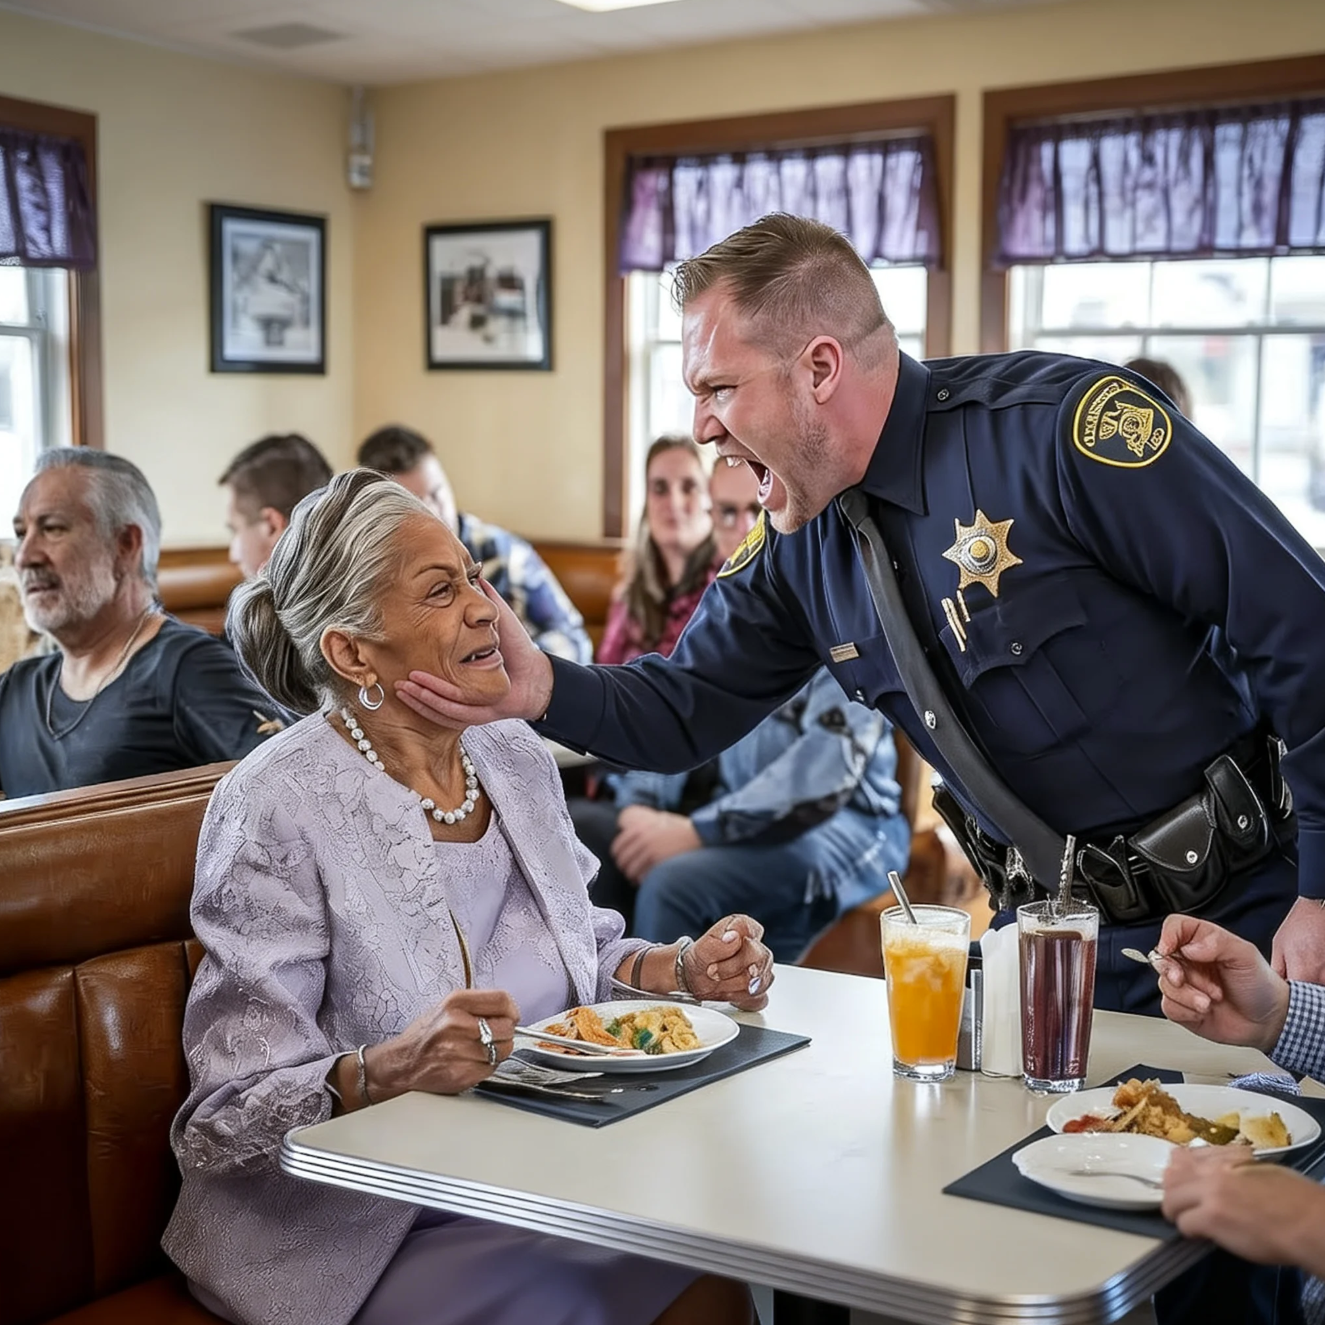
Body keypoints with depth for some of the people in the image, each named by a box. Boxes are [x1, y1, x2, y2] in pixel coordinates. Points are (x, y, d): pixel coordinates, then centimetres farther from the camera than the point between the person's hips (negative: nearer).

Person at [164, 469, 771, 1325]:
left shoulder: (518, 757, 4)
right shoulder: (278, 810, -17)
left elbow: (588, 953, 18)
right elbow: (226, 1119, -18)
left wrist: (686, 969, -2)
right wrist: (388, 1071, -35)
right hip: (366, 1224, -6)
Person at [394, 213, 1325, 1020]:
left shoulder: (1063, 426, -22)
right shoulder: (798, 545, -1)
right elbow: (688, 710, 7)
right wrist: (542, 688, -15)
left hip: (1246, 913, -5)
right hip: (1057, 930, 6)